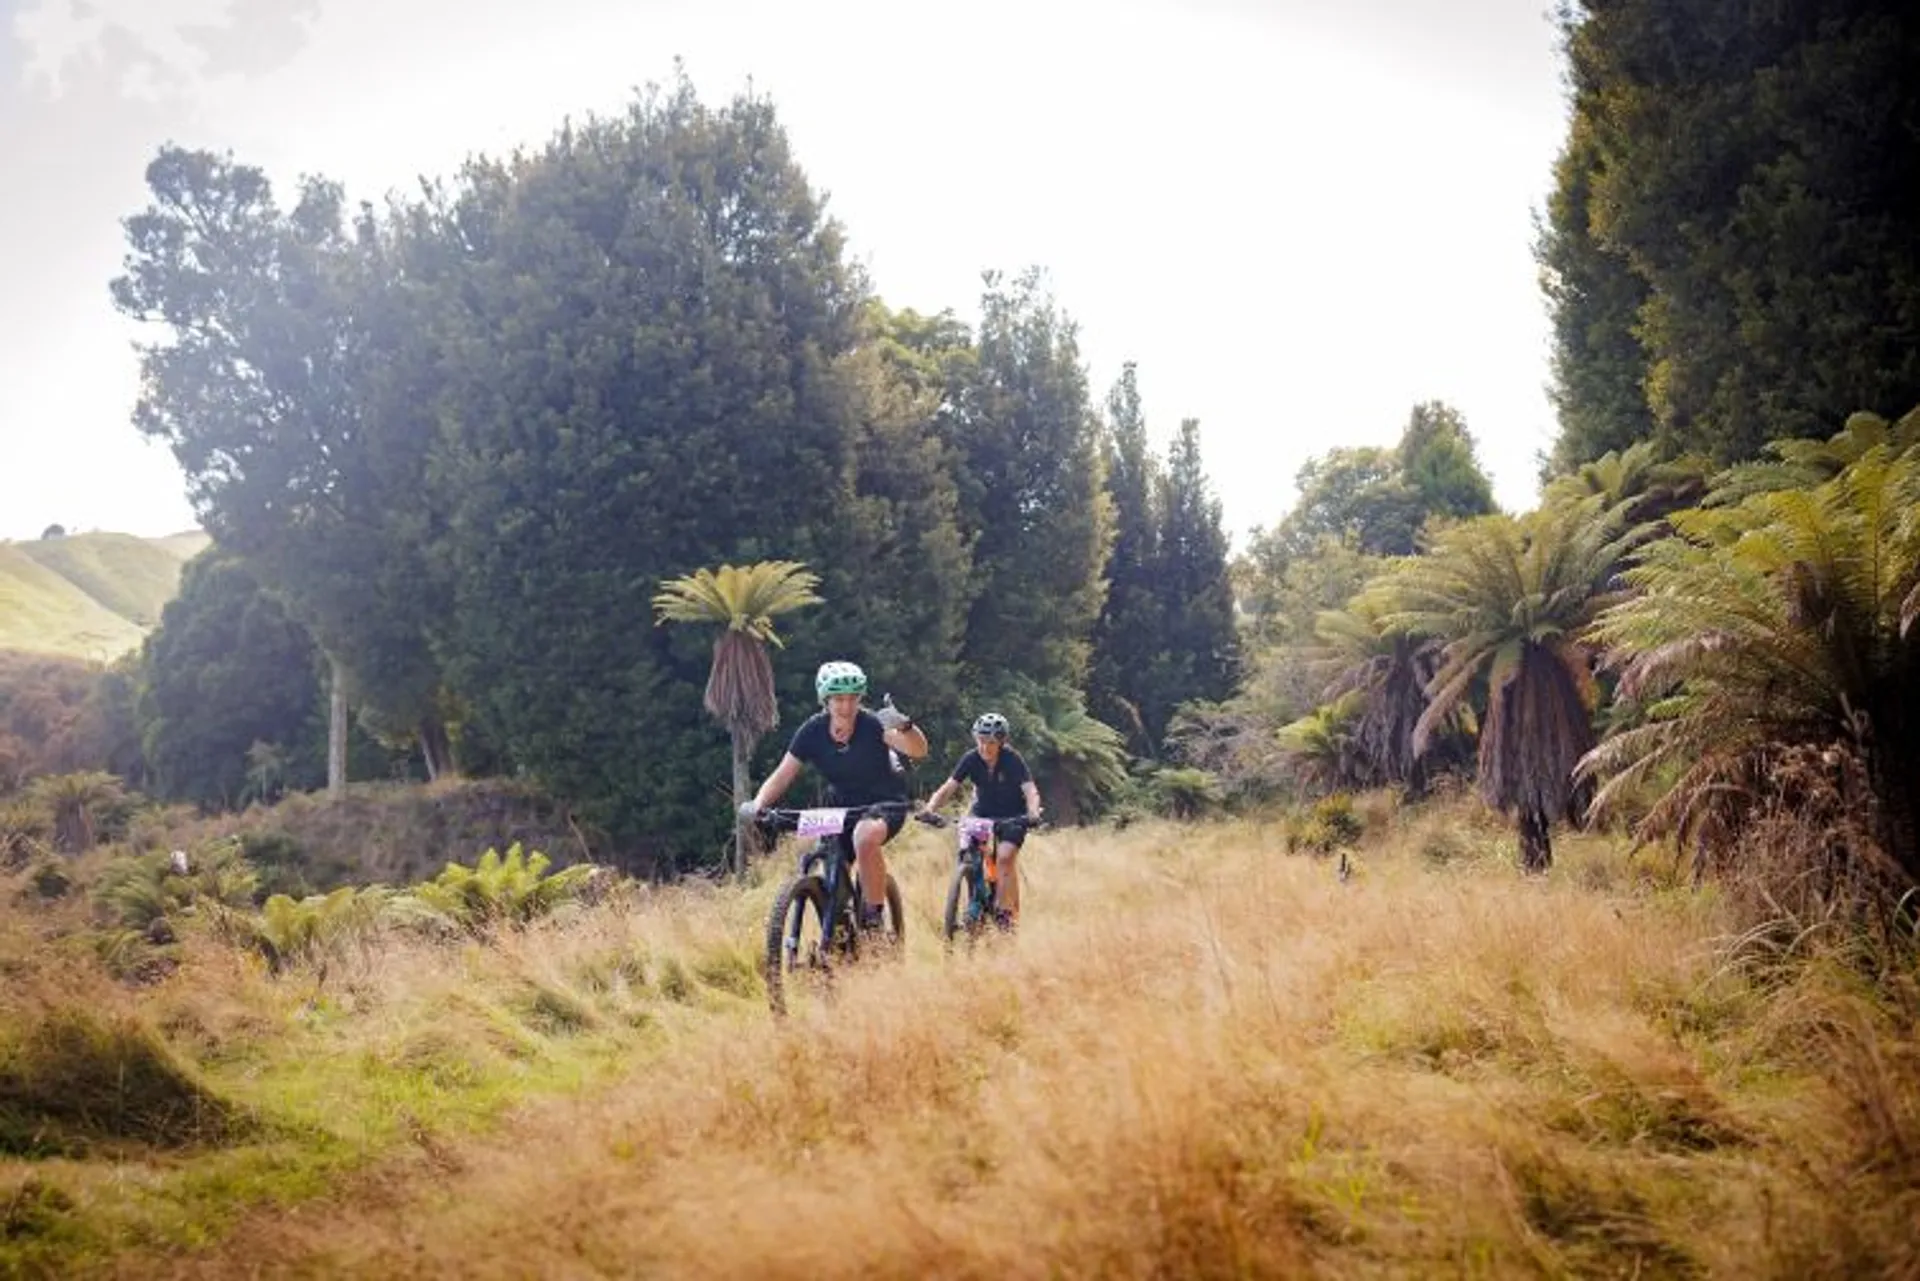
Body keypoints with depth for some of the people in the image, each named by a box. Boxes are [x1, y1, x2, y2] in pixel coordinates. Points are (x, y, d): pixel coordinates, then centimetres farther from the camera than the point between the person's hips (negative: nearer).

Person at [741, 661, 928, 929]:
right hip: (841, 804, 5)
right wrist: (757, 805, -32)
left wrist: (904, 726, -57)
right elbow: (782, 775, -14)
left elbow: (918, 750, -35)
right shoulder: (813, 731, -14)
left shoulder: (871, 725, -23)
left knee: (865, 837, -35)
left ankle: (875, 916, -20)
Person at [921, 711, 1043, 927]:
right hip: (983, 813, 4)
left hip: (1012, 816, -3)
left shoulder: (1013, 760, -22)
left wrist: (1033, 813, -52)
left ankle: (1010, 912, -12)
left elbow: (1030, 791, -31)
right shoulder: (971, 759, -15)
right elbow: (947, 788, -20)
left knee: (1005, 856, -24)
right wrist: (929, 809, -37)